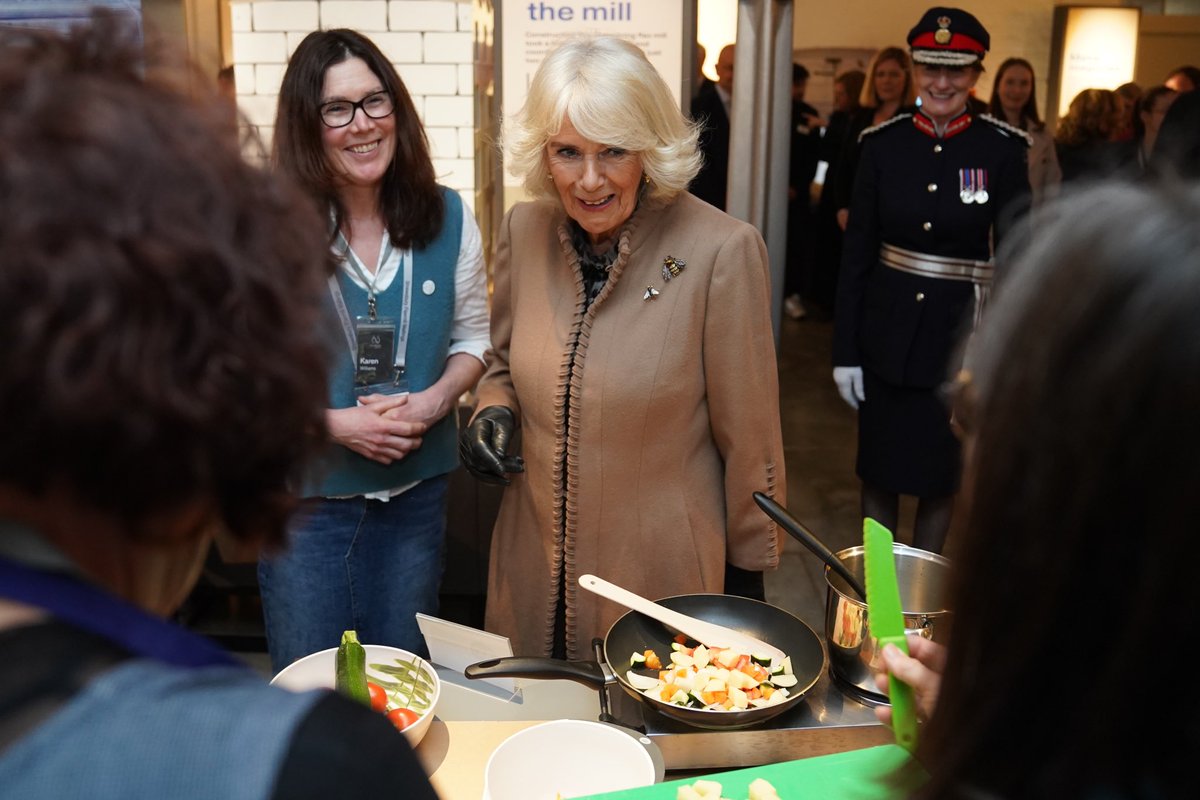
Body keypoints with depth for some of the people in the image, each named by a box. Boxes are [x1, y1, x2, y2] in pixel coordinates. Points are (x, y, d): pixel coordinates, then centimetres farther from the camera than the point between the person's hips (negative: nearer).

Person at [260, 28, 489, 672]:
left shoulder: (447, 218, -3)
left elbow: (473, 338, 5)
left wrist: (434, 400, -13)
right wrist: (335, 423, -20)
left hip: (417, 491, 3)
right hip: (304, 492, -2)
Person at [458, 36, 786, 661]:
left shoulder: (721, 251, -18)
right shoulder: (524, 231, -4)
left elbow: (748, 439, -10)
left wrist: (748, 574, -2)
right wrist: (494, 412, -7)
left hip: (666, 572, -4)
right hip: (536, 563, 4)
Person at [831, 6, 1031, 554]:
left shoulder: (1002, 149, -6)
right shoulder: (882, 144, -1)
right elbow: (856, 253, 0)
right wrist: (845, 352, -1)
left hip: (961, 335, -1)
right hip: (887, 332, 1)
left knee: (941, 475, 13)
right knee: (878, 472, 12)